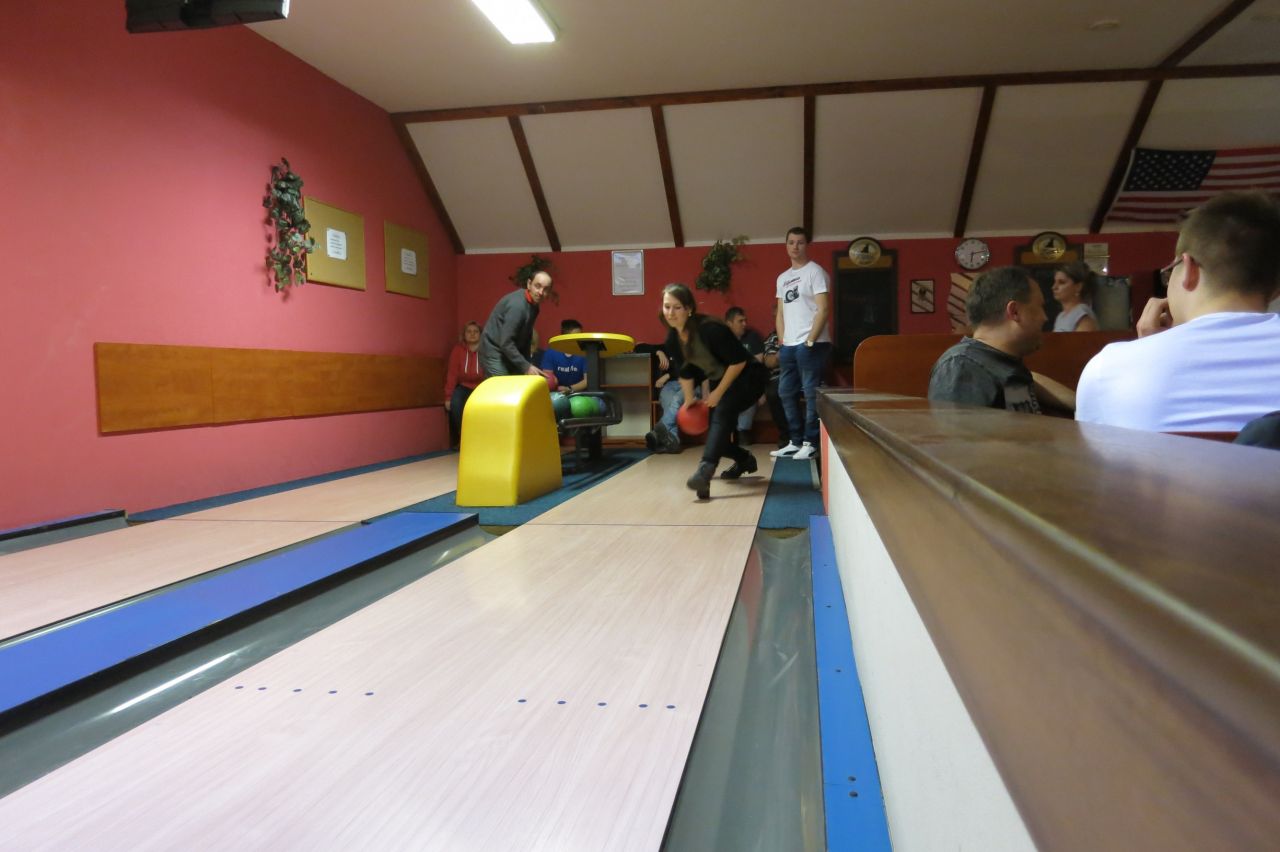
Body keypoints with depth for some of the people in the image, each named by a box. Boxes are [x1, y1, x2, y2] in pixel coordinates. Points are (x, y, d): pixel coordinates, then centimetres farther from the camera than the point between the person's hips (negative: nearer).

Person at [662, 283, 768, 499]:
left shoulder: (709, 329, -29)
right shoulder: (674, 336, -6)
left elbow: (739, 361, -27)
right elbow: (685, 370, 10)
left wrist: (718, 392, -20)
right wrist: (689, 400, 14)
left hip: (747, 377, -8)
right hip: (720, 380, 8)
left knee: (722, 411, -32)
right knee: (717, 432, 9)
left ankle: (706, 469, -48)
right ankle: (744, 459, 40)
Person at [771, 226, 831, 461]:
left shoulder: (815, 272, -3)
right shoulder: (782, 278, 18)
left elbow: (823, 309, -10)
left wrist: (810, 341, -15)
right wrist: (782, 343, 9)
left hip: (812, 344, -8)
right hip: (789, 346, 8)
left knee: (811, 394, -5)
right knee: (786, 393, 9)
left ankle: (810, 443, 1)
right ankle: (795, 442, 18)